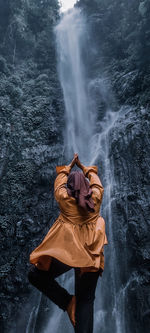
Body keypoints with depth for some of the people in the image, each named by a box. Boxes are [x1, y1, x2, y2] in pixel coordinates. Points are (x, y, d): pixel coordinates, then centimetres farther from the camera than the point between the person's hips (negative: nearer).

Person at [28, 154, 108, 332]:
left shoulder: (63, 197, -2)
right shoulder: (96, 196, 1)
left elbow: (60, 180, 18)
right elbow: (94, 177, 20)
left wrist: (71, 165, 33)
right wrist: (81, 166, 35)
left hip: (66, 250, -2)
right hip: (91, 254, 3)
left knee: (35, 275, 16)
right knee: (86, 300, 9)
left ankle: (68, 302, 5)